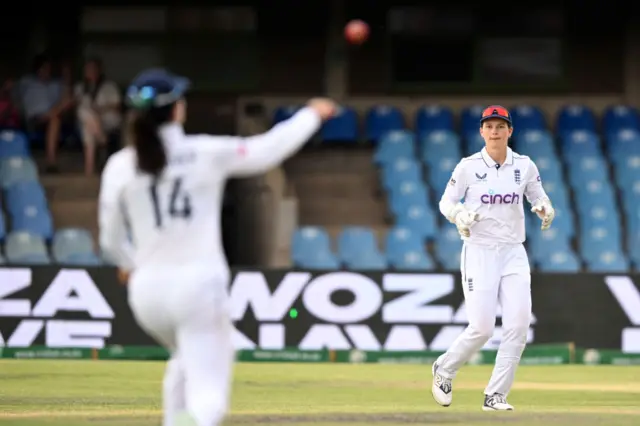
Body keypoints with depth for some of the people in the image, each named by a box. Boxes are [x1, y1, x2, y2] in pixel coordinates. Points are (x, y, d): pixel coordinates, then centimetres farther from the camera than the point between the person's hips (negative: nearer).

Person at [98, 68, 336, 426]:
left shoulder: (120, 167, 0)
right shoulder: (208, 153, -5)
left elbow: (112, 241, 7)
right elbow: (269, 149, 6)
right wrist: (311, 115, 24)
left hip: (147, 289, 4)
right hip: (199, 284, -4)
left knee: (187, 360, 34)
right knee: (207, 393, -7)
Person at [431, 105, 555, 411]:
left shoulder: (525, 166, 3)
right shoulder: (468, 166, -4)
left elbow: (539, 198, 12)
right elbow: (446, 202, 1)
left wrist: (545, 210, -12)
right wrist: (459, 215, -21)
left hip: (514, 253, 3)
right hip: (478, 252, -3)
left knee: (518, 326, -10)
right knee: (482, 328, -10)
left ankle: (496, 395, 0)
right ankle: (444, 370, 18)